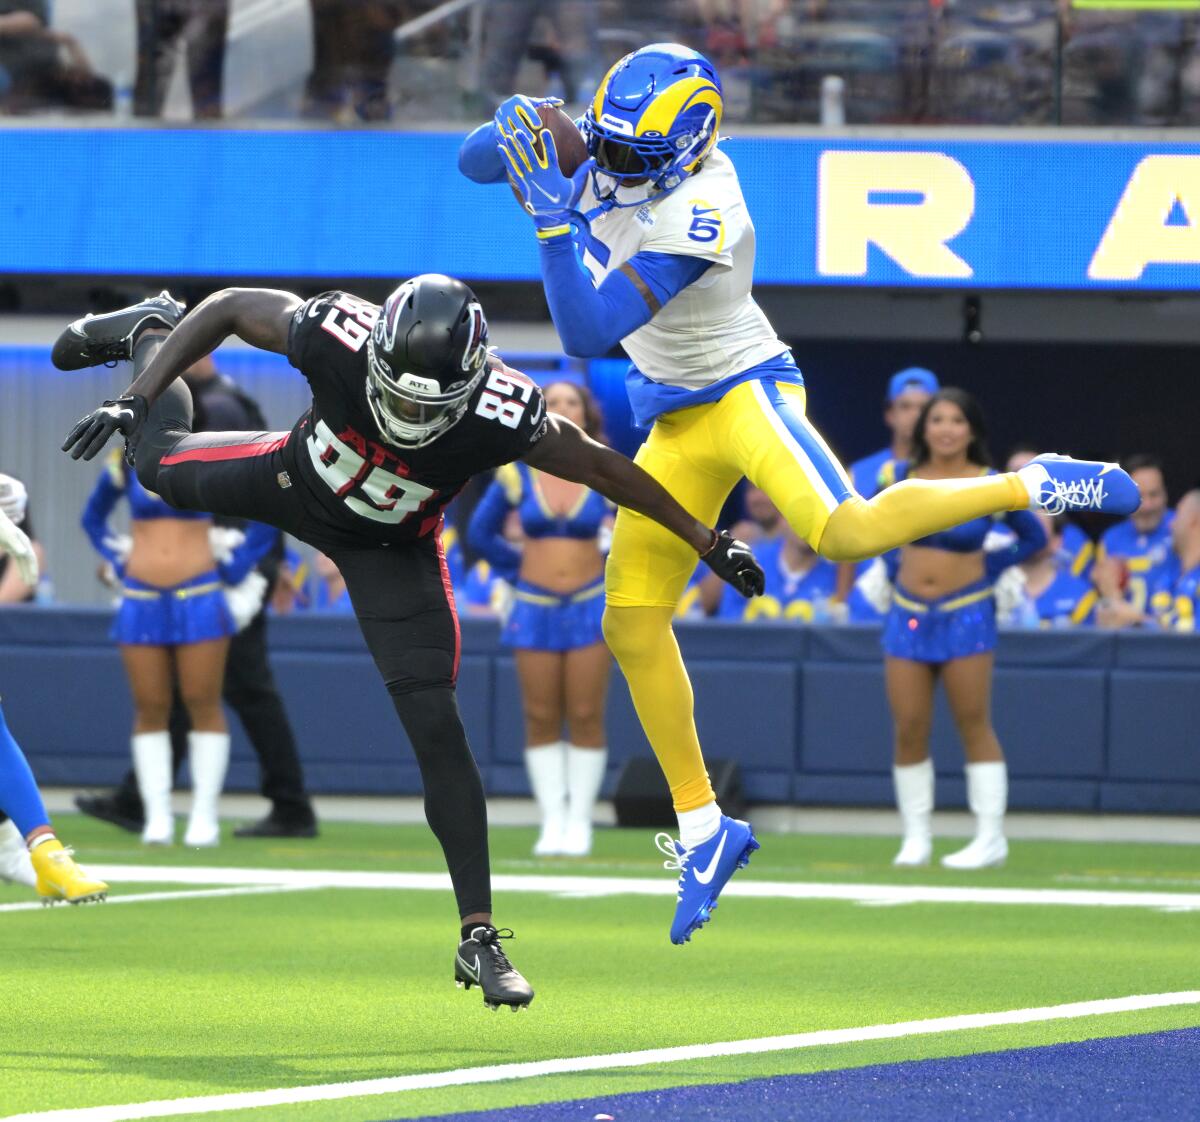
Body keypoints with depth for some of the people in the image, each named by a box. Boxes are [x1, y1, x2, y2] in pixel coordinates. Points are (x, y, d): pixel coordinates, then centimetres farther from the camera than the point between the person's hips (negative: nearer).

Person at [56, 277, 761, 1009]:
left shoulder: (501, 415, -41)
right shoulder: (338, 338, -40)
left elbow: (602, 469, -24)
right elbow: (231, 306, -22)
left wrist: (708, 542, -15)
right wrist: (136, 401, -26)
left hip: (390, 549, -1)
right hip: (293, 481, 1)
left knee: (436, 728, -10)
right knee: (161, 467, 27)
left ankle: (479, 938, -3)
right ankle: (151, 334, 59)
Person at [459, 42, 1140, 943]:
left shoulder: (693, 222, -29)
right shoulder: (631, 149, -6)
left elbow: (588, 334, -32)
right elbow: (477, 161, 2)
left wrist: (554, 216, -38)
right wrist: (514, 129, -21)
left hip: (746, 393, -8)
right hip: (677, 423, 8)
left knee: (845, 533, -35)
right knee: (632, 626, 2)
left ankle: (1033, 487, -16)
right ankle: (702, 827, 13)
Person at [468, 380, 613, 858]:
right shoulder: (516, 474, 2)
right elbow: (480, 533, 15)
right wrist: (525, 566, 11)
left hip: (590, 607, -1)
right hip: (535, 608, 1)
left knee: (585, 718, -4)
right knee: (541, 719, 0)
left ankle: (579, 822, 1)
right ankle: (552, 821, 5)